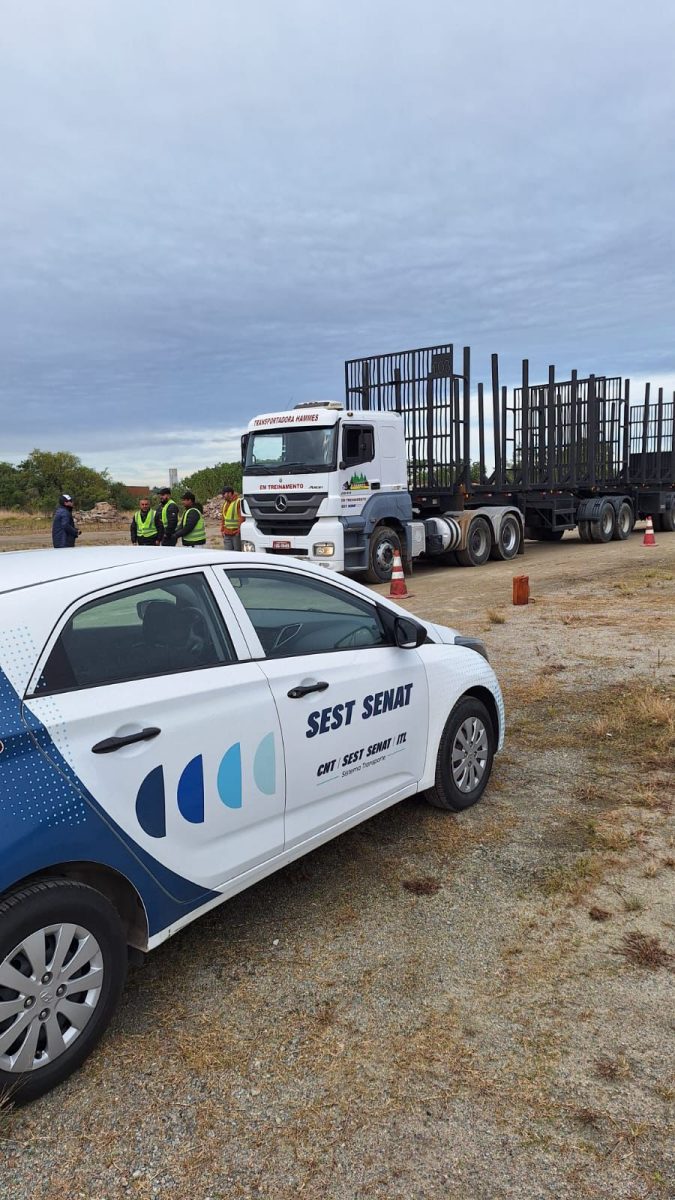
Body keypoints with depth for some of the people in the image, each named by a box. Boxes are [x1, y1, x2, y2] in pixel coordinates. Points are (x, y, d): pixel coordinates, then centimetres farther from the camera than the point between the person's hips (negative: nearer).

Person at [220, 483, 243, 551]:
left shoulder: (239, 502, -12)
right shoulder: (225, 503, 16)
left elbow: (242, 518, -17)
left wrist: (239, 530, -18)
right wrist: (222, 529, 17)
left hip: (236, 534, -8)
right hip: (227, 534, 8)